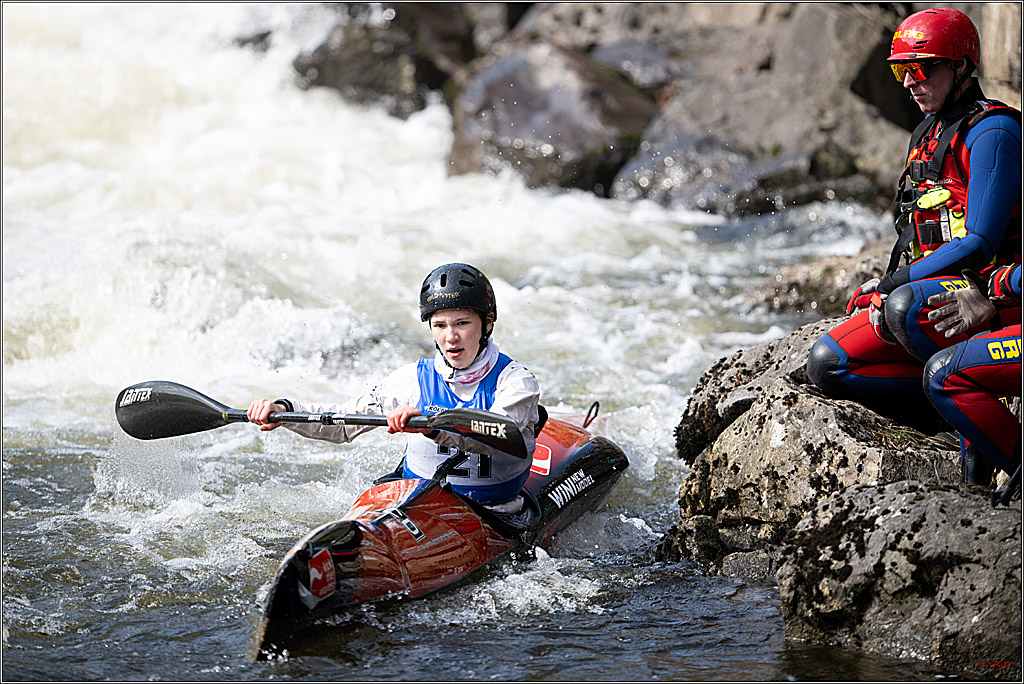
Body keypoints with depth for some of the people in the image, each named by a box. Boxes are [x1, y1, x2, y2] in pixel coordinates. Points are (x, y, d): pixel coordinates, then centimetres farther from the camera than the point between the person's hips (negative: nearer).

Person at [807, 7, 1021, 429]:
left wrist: (896, 282, -16)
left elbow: (979, 245, -19)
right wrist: (882, 287, 3)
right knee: (826, 364, -7)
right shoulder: (928, 132, 17)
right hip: (927, 288, 9)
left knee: (906, 307, -39)